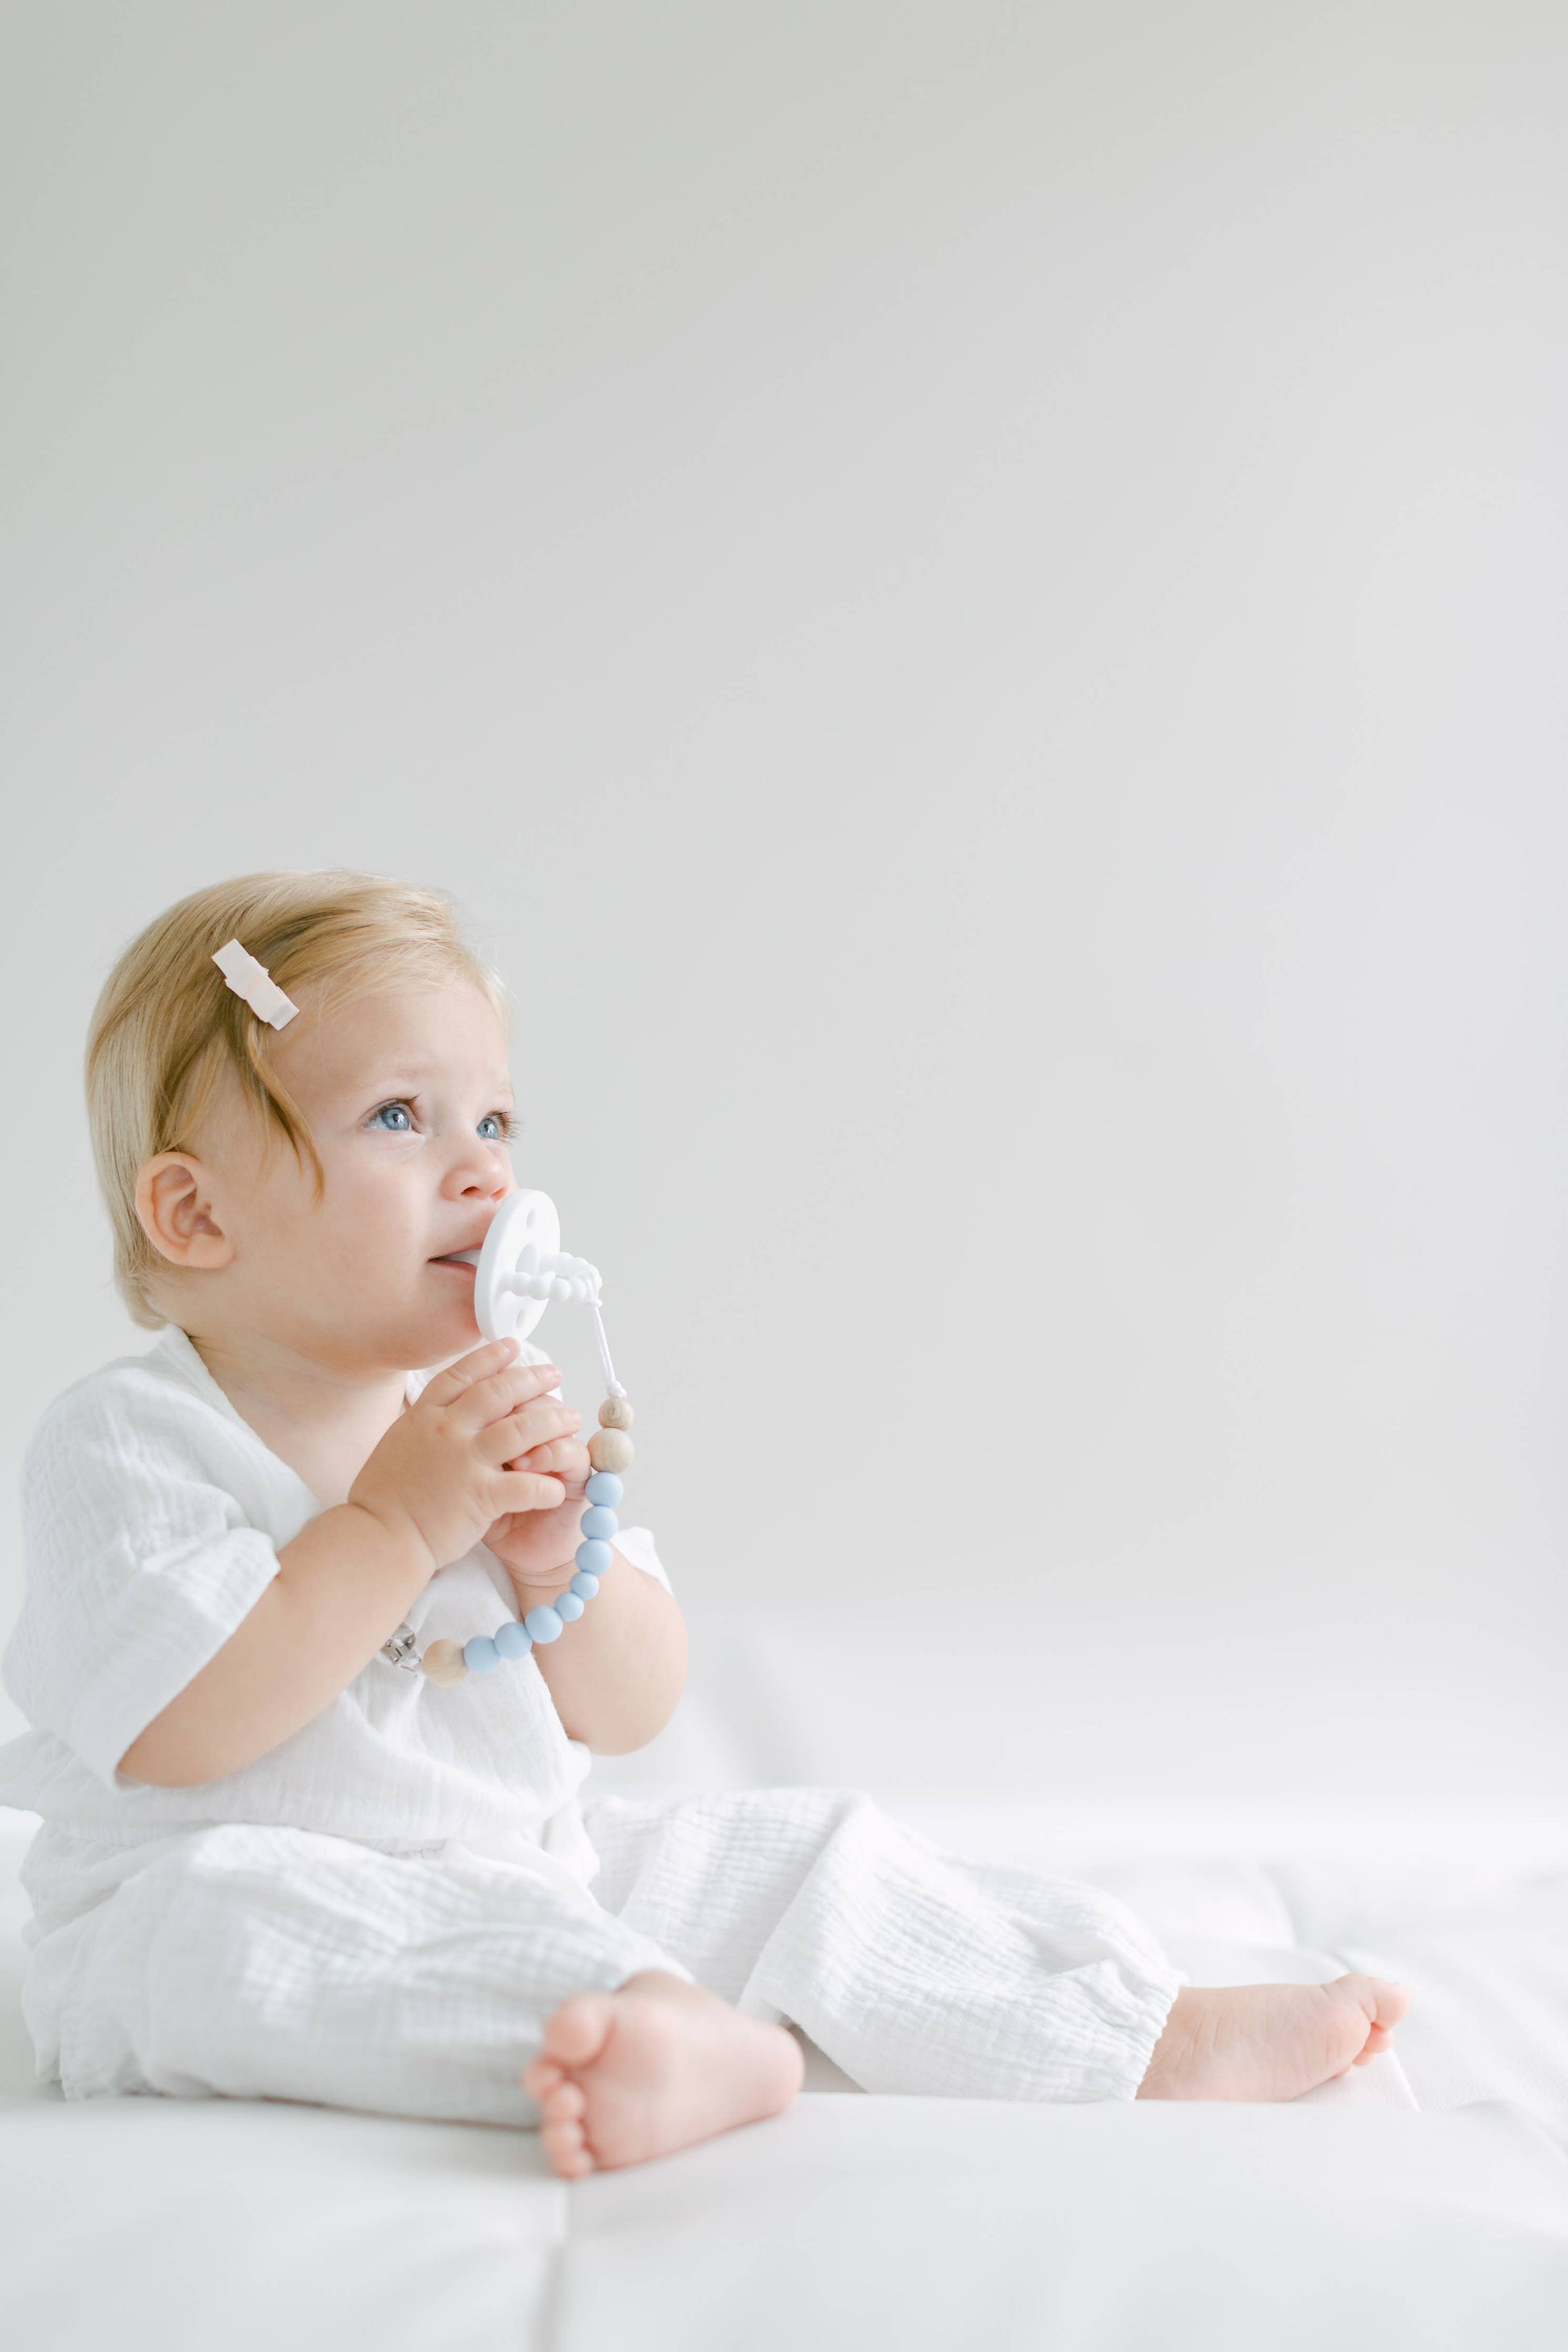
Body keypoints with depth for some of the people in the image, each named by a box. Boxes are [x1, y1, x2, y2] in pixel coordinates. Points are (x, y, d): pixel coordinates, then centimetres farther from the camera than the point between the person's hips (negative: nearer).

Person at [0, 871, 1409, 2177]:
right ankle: (704, 2043, -56)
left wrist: (562, 1558, -15)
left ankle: (1150, 2035, 3)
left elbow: (628, 1716, 6)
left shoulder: (503, 1423, 7)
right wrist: (395, 1524, -26)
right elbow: (176, 1735, -25)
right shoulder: (125, 1440, -11)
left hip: (532, 1876, 7)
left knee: (799, 1853, -2)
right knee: (230, 1912, -38)